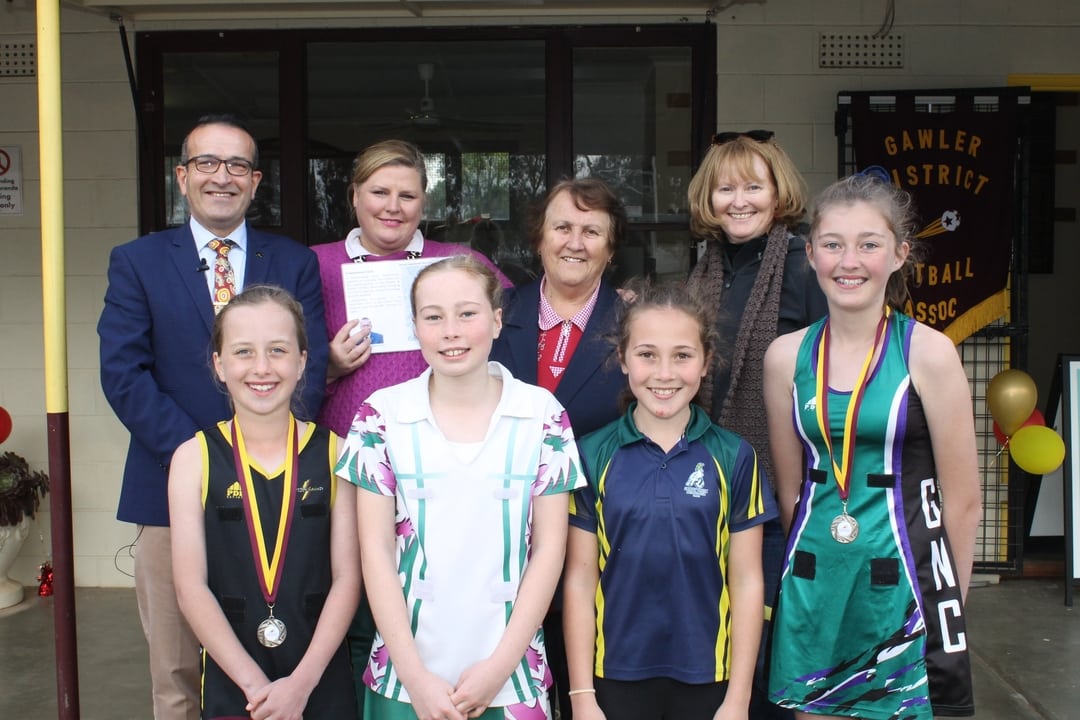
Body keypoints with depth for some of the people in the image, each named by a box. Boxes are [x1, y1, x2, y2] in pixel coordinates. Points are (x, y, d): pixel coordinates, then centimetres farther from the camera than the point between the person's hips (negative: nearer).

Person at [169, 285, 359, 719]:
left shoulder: (333, 452, -3)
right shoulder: (194, 458, -4)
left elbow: (347, 577, -5)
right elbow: (190, 587, -7)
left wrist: (302, 681, -13)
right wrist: (255, 682, -12)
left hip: (323, 679, 1)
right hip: (231, 683, 0)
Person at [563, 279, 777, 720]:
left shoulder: (734, 457, -3)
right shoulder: (593, 455, -4)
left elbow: (746, 580, -2)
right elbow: (580, 579, -2)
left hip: (707, 677, 0)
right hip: (617, 676, 0)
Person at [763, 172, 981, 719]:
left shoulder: (928, 352, -10)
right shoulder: (787, 355, 0)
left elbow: (962, 501, -5)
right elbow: (788, 489, 8)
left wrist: (947, 607, 0)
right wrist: (816, 563, 10)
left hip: (902, 580, -3)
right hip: (813, 586, 3)